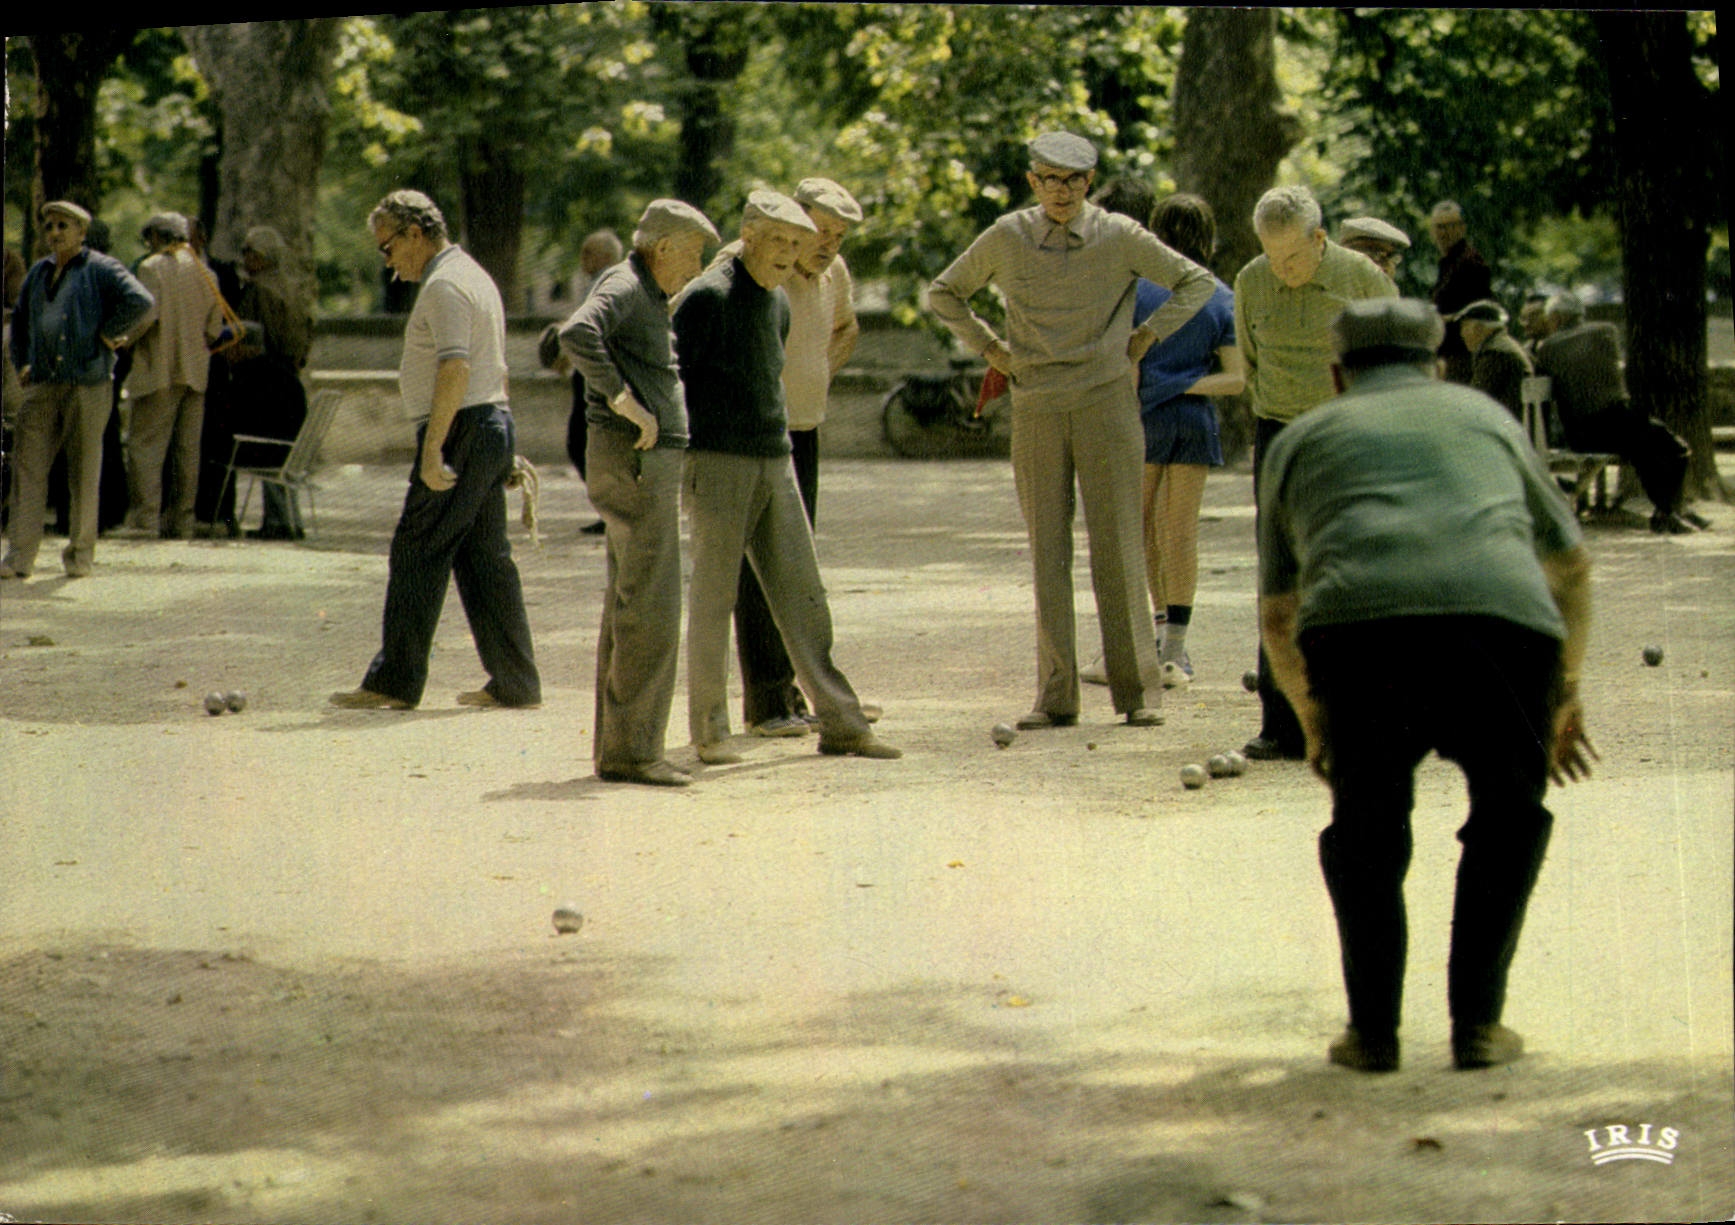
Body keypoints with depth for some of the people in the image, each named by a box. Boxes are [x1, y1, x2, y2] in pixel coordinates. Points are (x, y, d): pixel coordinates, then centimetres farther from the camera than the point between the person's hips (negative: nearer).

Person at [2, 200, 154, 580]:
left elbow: (141, 300, -16)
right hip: (42, 385, 5)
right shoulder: (39, 274, 17)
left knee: (84, 470, 1)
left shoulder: (101, 269, -2)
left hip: (87, 386, -5)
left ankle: (81, 553, 12)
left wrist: (108, 333, -13)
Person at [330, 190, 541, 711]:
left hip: (462, 430, -10)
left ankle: (395, 682, -5)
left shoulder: (445, 284, -13)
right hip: (495, 422, 10)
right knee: (485, 556, 10)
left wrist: (432, 448, -27)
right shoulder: (474, 276, 20)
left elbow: (456, 368, -24)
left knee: (417, 553, -6)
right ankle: (515, 682, 10)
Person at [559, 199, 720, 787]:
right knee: (650, 609, -10)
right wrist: (625, 401, -29)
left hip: (651, 462, 11)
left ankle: (619, 748, 15)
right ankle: (629, 751, -9)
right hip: (636, 460, -11)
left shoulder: (648, 297, 20)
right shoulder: (622, 287, -11)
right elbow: (577, 334, -32)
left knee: (630, 608, 11)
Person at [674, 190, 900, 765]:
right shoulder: (708, 296, -9)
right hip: (718, 464, -7)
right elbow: (672, 380, -10)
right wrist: (675, 466, -14)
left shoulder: (778, 302, 15)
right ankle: (709, 730, 7)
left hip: (775, 464, 7)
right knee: (714, 598, -1)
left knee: (802, 596, 4)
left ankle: (839, 722, 4)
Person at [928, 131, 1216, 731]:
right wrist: (990, 349, 7)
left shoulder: (1120, 236, -1)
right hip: (1035, 411, 2)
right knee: (1047, 553, 1)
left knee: (1118, 548, -2)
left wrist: (1146, 336, 1)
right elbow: (944, 294, 17)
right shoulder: (1006, 238, 3)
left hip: (1106, 405, -2)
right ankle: (1055, 697, 4)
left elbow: (1196, 282, 9)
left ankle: (1138, 690, 3)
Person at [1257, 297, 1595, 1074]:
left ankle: (1373, 1028, 17)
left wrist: (1312, 719, 51)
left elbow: (1276, 614, 35)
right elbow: (1570, 565, 43)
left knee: (1366, 825, 24)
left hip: (1357, 629, 0)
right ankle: (1478, 1023, 19)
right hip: (1503, 618, 1)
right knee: (1509, 814, 25)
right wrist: (1567, 691, 55)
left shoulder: (1302, 440, 31)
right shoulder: (1482, 415, 34)